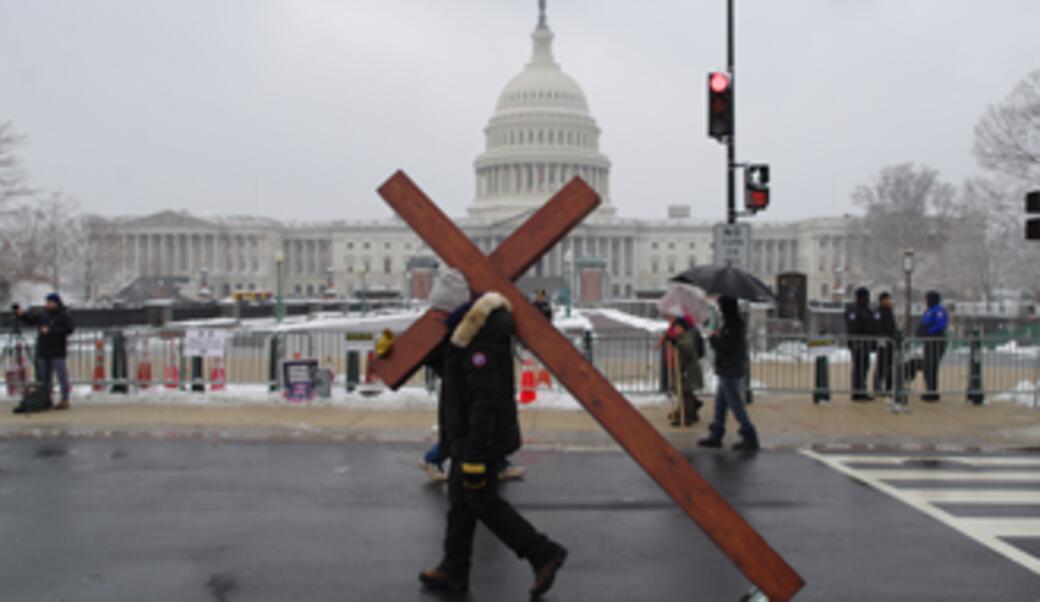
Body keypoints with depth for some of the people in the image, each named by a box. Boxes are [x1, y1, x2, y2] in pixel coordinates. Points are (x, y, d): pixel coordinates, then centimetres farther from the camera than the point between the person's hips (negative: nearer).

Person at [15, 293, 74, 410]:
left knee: (62, 377, -4)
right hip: (43, 352, 6)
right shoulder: (42, 315, 11)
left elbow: (69, 329, -15)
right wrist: (20, 314, -7)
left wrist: (50, 330, -17)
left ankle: (64, 400, 1)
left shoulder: (64, 316, -4)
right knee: (44, 378, 12)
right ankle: (46, 400, 21)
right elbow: (28, 319, 13)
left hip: (58, 353, -6)